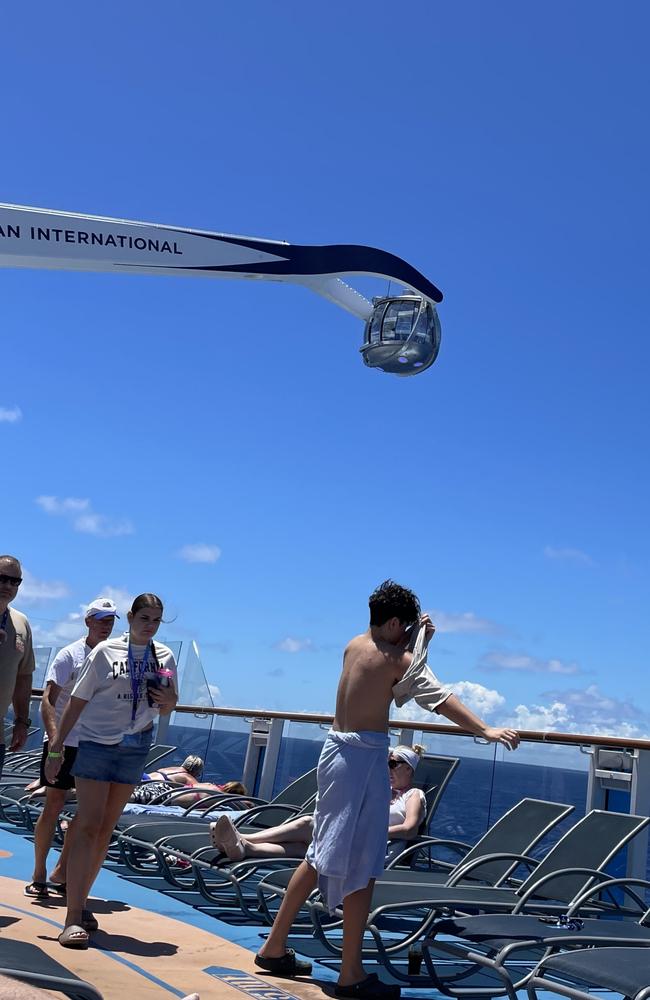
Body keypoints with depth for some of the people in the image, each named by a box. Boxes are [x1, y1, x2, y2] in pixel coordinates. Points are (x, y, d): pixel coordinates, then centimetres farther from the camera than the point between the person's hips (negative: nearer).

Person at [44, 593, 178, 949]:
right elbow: (77, 701, -4)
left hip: (135, 748, 4)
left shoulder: (165, 657, 4)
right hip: (97, 743, -4)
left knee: (106, 829, 9)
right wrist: (56, 747, -6)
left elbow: (165, 709, 13)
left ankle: (80, 903, 20)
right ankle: (73, 918, -11)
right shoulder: (106, 652, -6)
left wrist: (169, 700, -12)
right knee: (89, 828, -10)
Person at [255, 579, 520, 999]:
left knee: (322, 855, 19)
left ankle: (275, 946, 27)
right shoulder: (398, 658, -11)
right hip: (365, 758, -9)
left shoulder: (354, 646, 11)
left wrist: (419, 642, 12)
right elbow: (441, 698, -21)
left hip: (339, 749, 9)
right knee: (361, 866, -1)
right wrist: (487, 731, -27)